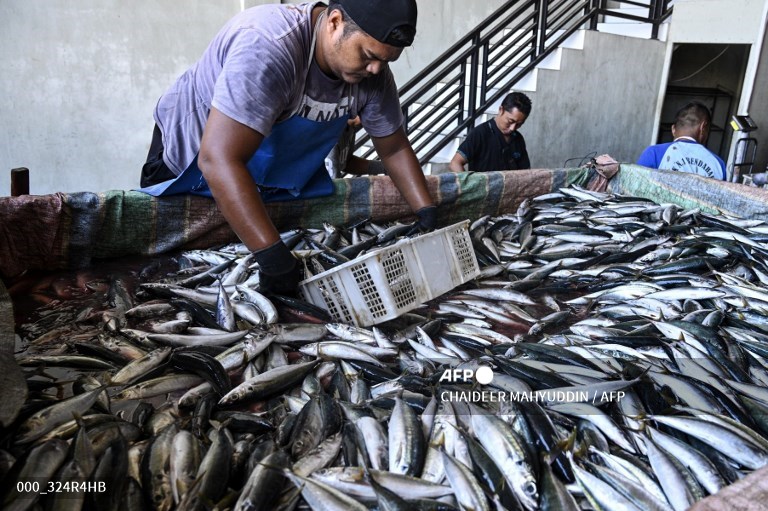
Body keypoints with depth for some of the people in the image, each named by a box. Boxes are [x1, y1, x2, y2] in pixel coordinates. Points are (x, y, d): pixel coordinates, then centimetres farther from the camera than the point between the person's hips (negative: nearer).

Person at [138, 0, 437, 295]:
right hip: (194, 159, -4)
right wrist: (273, 256, -49)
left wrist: (427, 213, -14)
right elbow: (219, 160, -45)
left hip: (282, 169, 5)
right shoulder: (268, 47, -39)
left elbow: (394, 148, -5)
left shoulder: (372, 72, -19)